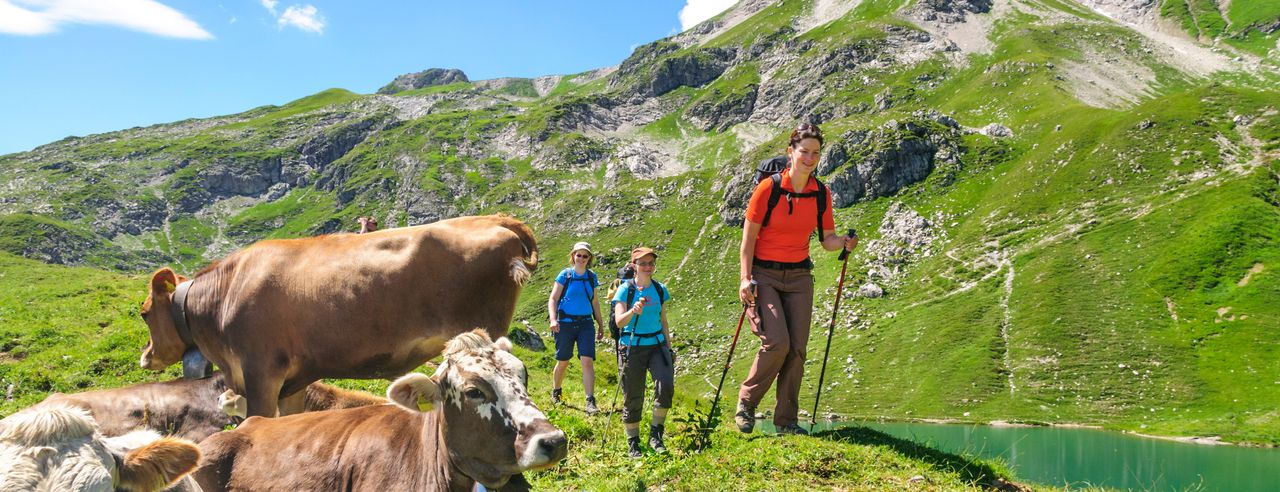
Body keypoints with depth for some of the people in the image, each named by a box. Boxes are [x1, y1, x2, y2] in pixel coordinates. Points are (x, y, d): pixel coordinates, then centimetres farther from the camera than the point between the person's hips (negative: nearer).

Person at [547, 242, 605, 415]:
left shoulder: (591, 277, 7)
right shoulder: (565, 275, -3)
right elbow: (553, 299, -4)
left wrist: (600, 324, 17)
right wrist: (553, 319, -18)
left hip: (586, 323, 2)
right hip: (565, 323, -2)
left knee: (587, 361, -12)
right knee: (563, 362, 10)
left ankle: (590, 402, -13)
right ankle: (555, 392, 36)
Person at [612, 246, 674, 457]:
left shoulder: (660, 289, 8)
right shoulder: (625, 289, -4)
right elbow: (619, 321, -16)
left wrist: (669, 348, 15)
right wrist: (633, 311, -35)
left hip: (657, 345, 3)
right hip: (632, 347, -3)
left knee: (666, 385, -19)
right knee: (633, 397, 2)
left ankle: (656, 434, -2)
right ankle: (633, 443, 18)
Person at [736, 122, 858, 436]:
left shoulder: (821, 194, 3)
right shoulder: (768, 188, -11)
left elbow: (827, 240, 8)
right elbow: (749, 237, -8)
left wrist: (844, 243, -14)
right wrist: (745, 278, -16)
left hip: (799, 276, 4)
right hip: (764, 274, -4)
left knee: (797, 348, -1)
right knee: (777, 342, -19)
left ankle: (786, 420, 12)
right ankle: (747, 402, 5)